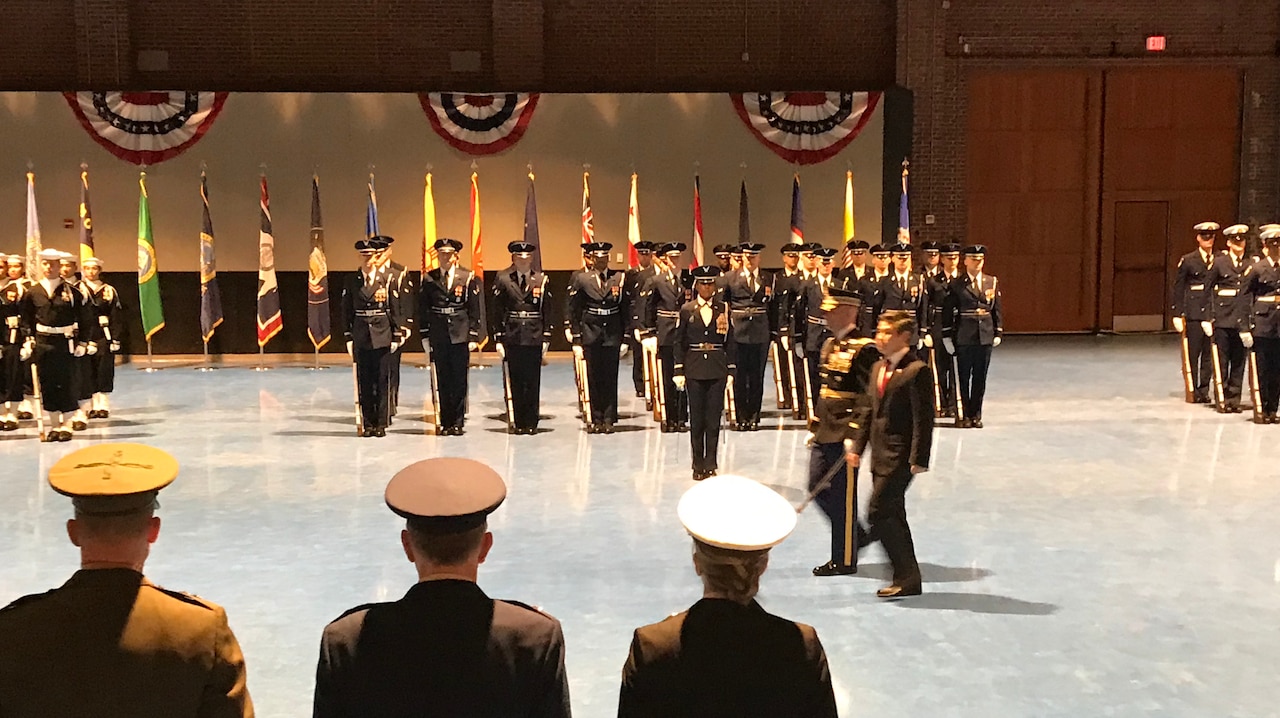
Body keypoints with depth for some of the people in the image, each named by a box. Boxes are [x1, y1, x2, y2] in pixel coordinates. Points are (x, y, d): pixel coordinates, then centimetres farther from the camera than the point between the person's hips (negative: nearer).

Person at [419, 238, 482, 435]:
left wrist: (473, 336, -4)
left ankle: (457, 422, 8)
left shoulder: (468, 278, 2)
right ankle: (445, 422, 11)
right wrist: (424, 335, 3)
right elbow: (423, 309, 8)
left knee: (459, 380, 1)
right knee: (443, 381, 5)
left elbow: (474, 310, 1)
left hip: (460, 335, -1)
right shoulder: (429, 279, 6)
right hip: (438, 336, 1)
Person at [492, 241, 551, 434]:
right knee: (516, 382, 4)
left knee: (533, 382, 2)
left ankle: (531, 423, 9)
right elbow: (497, 311, 3)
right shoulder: (502, 279, 2)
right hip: (512, 337, 0)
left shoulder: (541, 280, 5)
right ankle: (519, 422, 12)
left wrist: (546, 338, 0)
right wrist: (498, 338, -2)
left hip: (534, 337, 0)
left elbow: (547, 311, 6)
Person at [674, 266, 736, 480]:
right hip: (694, 370, -1)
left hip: (717, 370, 1)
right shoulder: (687, 310, 3)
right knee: (696, 419, 3)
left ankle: (710, 464, 10)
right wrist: (679, 371, -3)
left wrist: (731, 370, 1)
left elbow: (731, 342, 7)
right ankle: (698, 465, 12)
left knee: (714, 419, 1)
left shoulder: (723, 309, 6)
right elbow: (678, 342, 3)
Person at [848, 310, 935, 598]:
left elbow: (923, 418, -17)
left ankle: (906, 577, -1)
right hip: (880, 455, 9)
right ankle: (907, 577, 21)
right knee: (892, 516, 12)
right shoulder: (878, 368, 14)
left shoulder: (917, 371, -14)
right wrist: (857, 445, 13)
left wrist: (918, 459, -20)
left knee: (878, 512, -11)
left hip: (899, 457, -9)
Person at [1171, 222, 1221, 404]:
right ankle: (1193, 391, 8)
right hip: (1194, 312, -2)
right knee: (1193, 353, 0)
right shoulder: (1188, 260, 2)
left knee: (1210, 353, 2)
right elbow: (1178, 288, 2)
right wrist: (1177, 315, -3)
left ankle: (1204, 390, 11)